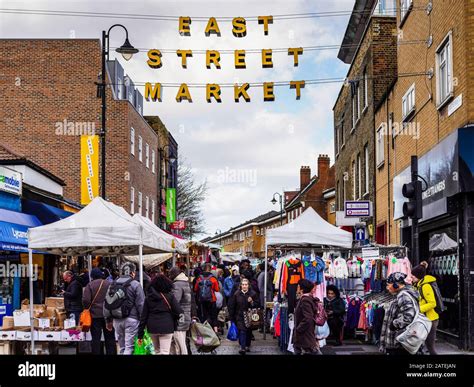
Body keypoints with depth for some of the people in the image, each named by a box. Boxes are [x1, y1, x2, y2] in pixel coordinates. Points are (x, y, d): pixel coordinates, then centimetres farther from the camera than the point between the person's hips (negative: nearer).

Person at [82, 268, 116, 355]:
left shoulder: (90, 285, -6)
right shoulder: (109, 284, 0)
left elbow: (85, 300, -14)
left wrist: (88, 308, 3)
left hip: (95, 314, -2)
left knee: (96, 338, 5)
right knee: (110, 338, 9)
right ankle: (111, 352, 10)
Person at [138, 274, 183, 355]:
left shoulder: (149, 297, 7)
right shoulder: (169, 296, -2)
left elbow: (144, 316, 6)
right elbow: (179, 312, -10)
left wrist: (140, 335, 8)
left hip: (152, 327, 4)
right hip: (166, 327, -4)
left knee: (157, 351, 21)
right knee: (164, 352, -4)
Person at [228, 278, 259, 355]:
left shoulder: (253, 294, -1)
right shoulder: (236, 294, -1)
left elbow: (257, 305, 1)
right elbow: (232, 306, 3)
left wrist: (252, 302, -19)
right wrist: (231, 317, 3)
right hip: (240, 316, -1)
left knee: (249, 331, 10)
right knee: (242, 331, -13)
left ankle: (247, 346, 28)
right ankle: (242, 348, -15)